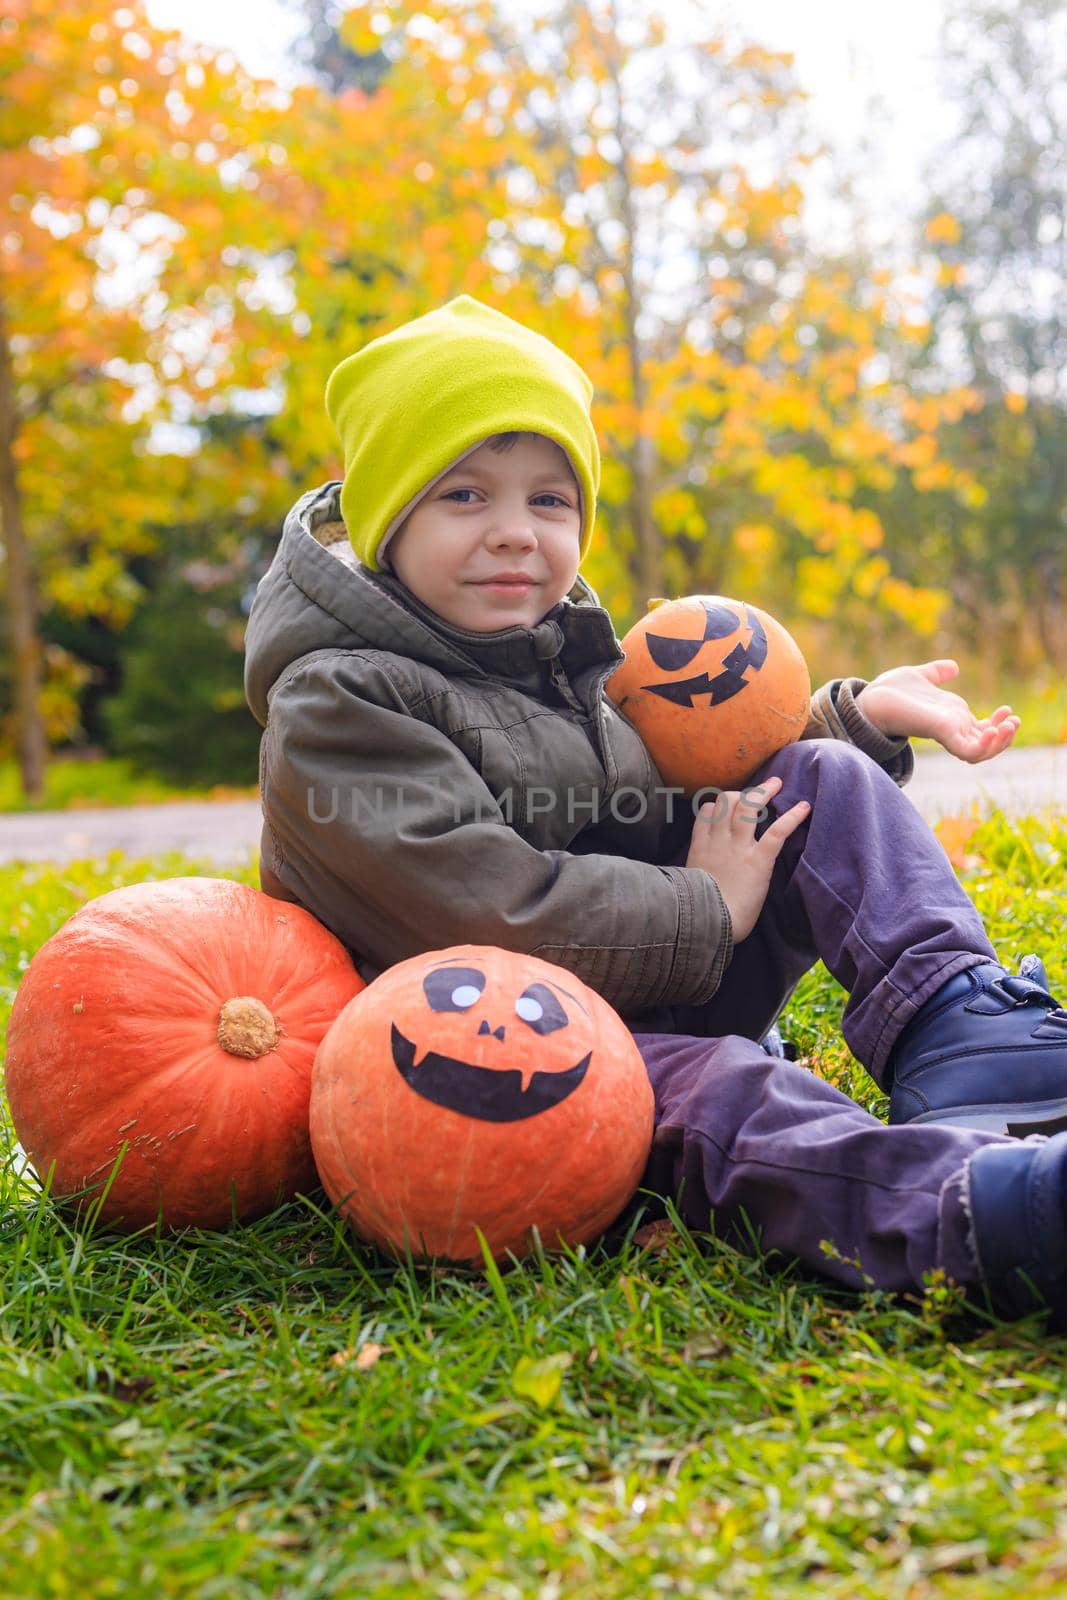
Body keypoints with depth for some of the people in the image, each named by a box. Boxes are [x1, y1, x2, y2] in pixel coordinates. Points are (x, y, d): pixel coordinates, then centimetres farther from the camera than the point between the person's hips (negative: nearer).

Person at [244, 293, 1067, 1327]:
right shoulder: (332, 708, -13)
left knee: (827, 776, -3)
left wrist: (856, 713, 7)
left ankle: (969, 1042, -24)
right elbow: (497, 920, -24)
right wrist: (706, 913, -16)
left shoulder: (563, 644, 12)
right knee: (718, 1091, -39)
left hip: (667, 996, 8)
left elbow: (707, 777, 22)